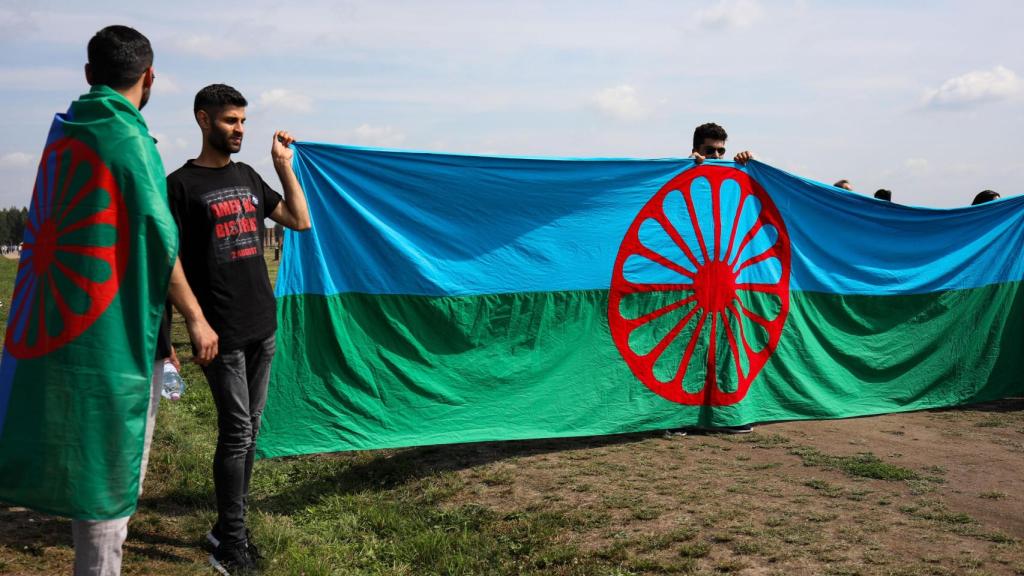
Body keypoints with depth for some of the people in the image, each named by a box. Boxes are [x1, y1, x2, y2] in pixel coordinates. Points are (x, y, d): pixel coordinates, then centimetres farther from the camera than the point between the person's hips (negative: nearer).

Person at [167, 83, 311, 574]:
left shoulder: (247, 177, 14)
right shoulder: (182, 185, -6)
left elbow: (300, 221, 15)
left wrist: (284, 165, 9)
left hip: (262, 326, 7)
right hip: (222, 332, -6)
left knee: (249, 430, 11)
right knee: (236, 432, -5)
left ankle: (228, 529, 23)